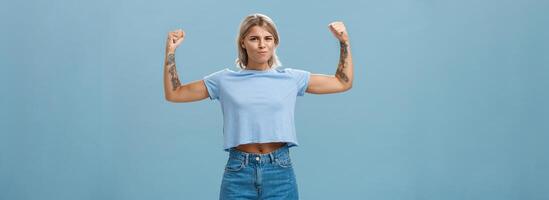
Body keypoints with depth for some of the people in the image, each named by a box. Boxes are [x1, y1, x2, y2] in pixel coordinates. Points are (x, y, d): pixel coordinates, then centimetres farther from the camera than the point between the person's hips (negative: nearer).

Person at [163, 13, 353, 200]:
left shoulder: (291, 78, 6)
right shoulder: (225, 80, 5)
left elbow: (343, 83, 12)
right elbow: (173, 94, 8)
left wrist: (344, 42, 5)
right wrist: (170, 52, 0)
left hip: (279, 172, 1)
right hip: (238, 172, 0)